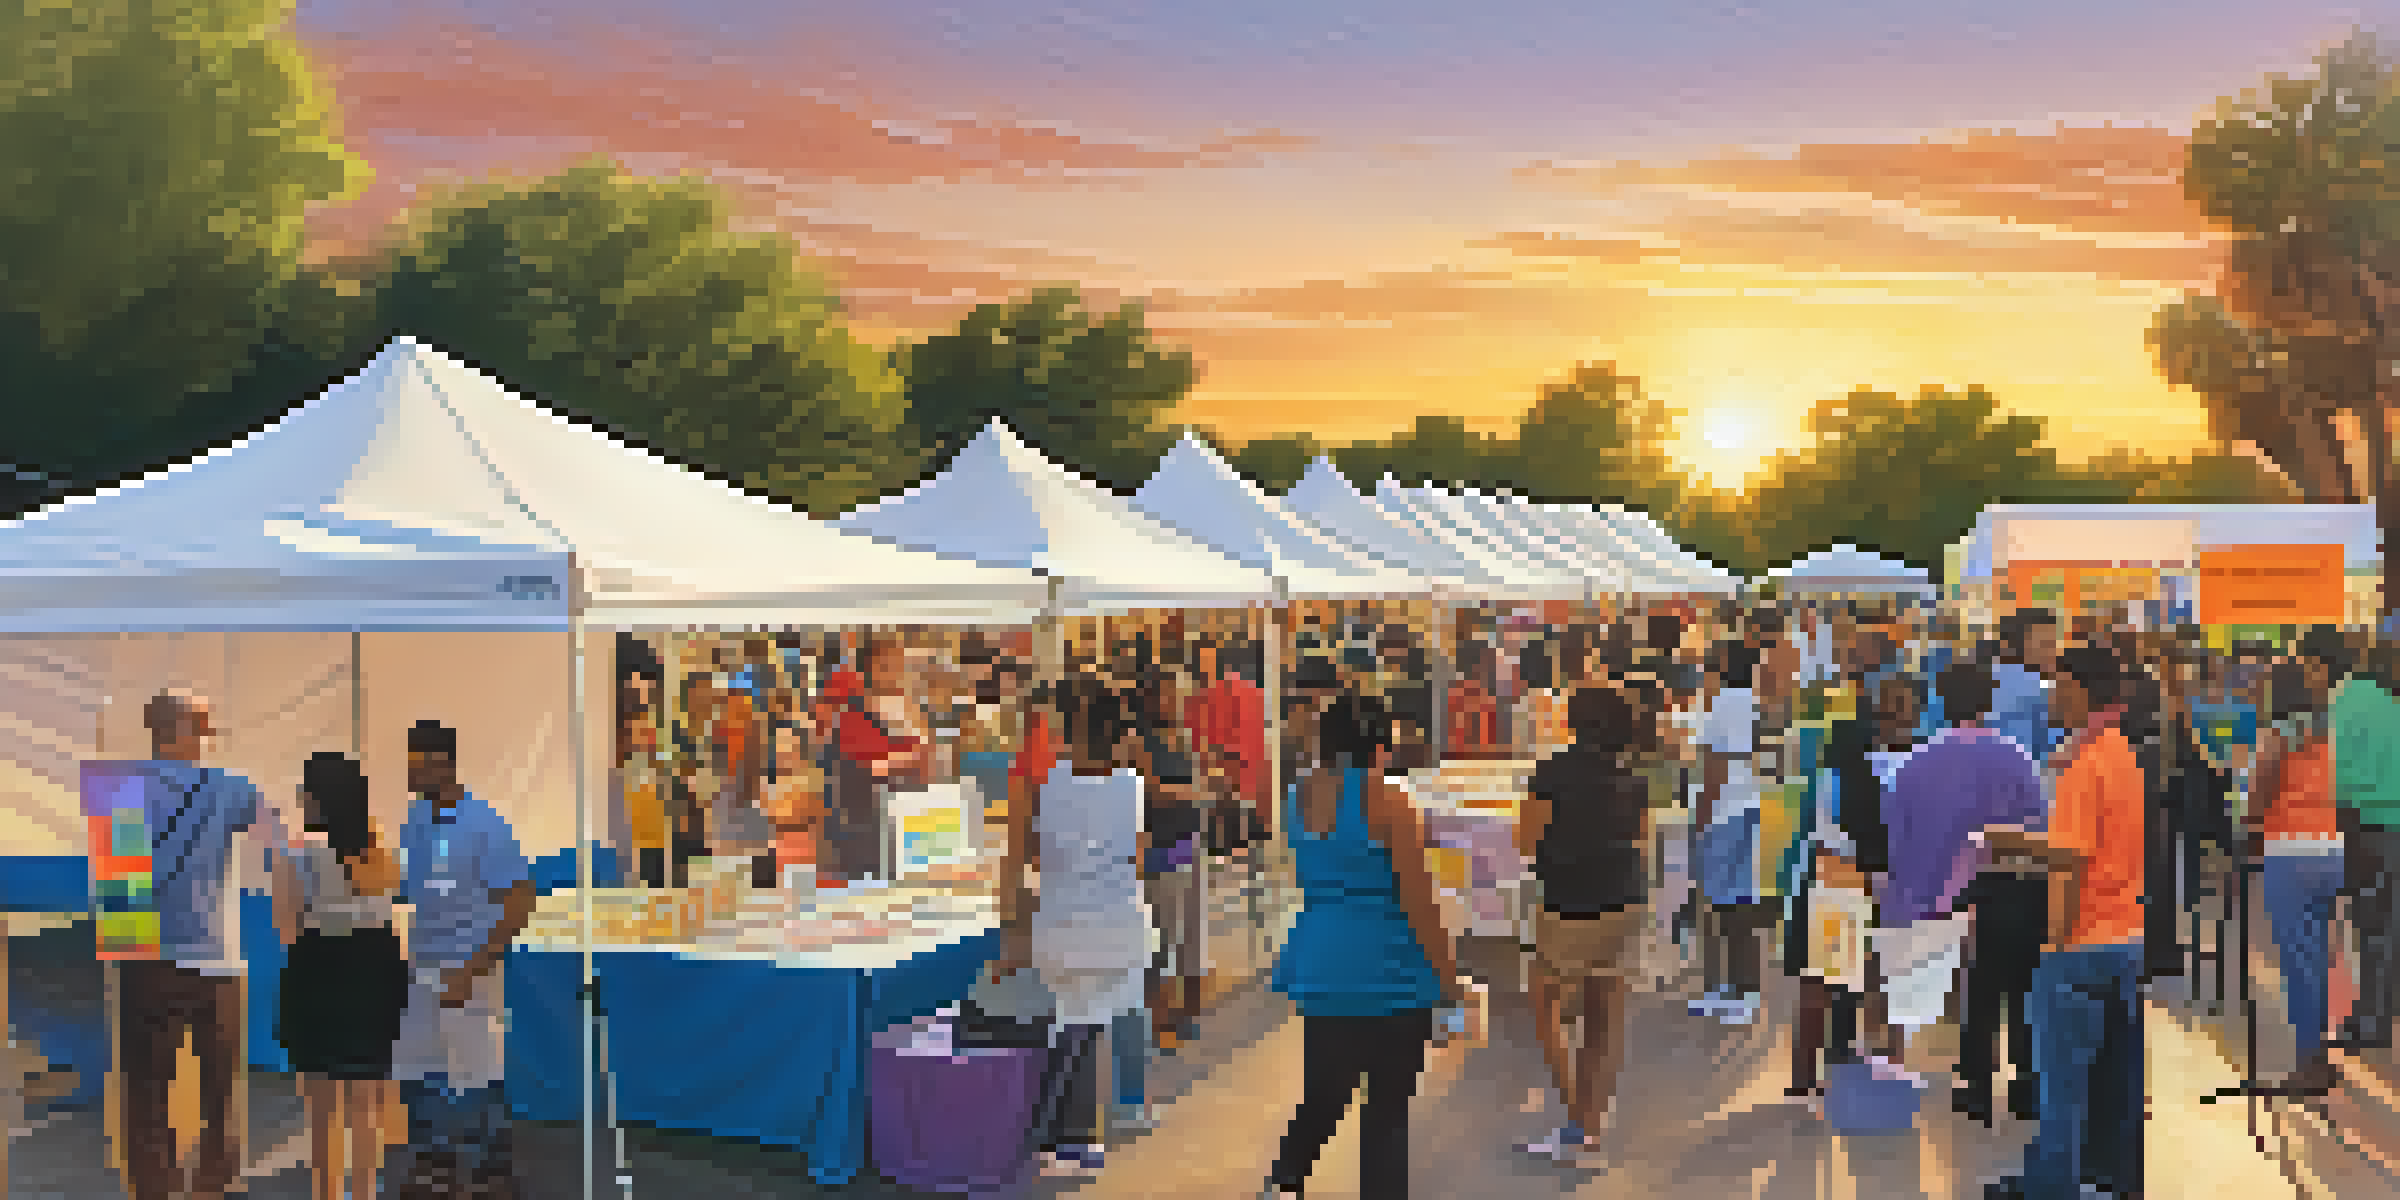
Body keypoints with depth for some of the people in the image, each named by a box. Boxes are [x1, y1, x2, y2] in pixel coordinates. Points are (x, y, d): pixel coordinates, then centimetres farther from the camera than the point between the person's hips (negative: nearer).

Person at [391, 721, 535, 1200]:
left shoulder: (484, 827, -17)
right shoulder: (414, 820, 5)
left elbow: (519, 904, -18)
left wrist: (471, 971, -21)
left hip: (467, 974, -7)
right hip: (420, 972, 7)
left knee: (476, 1082, 1)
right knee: (414, 1076, 13)